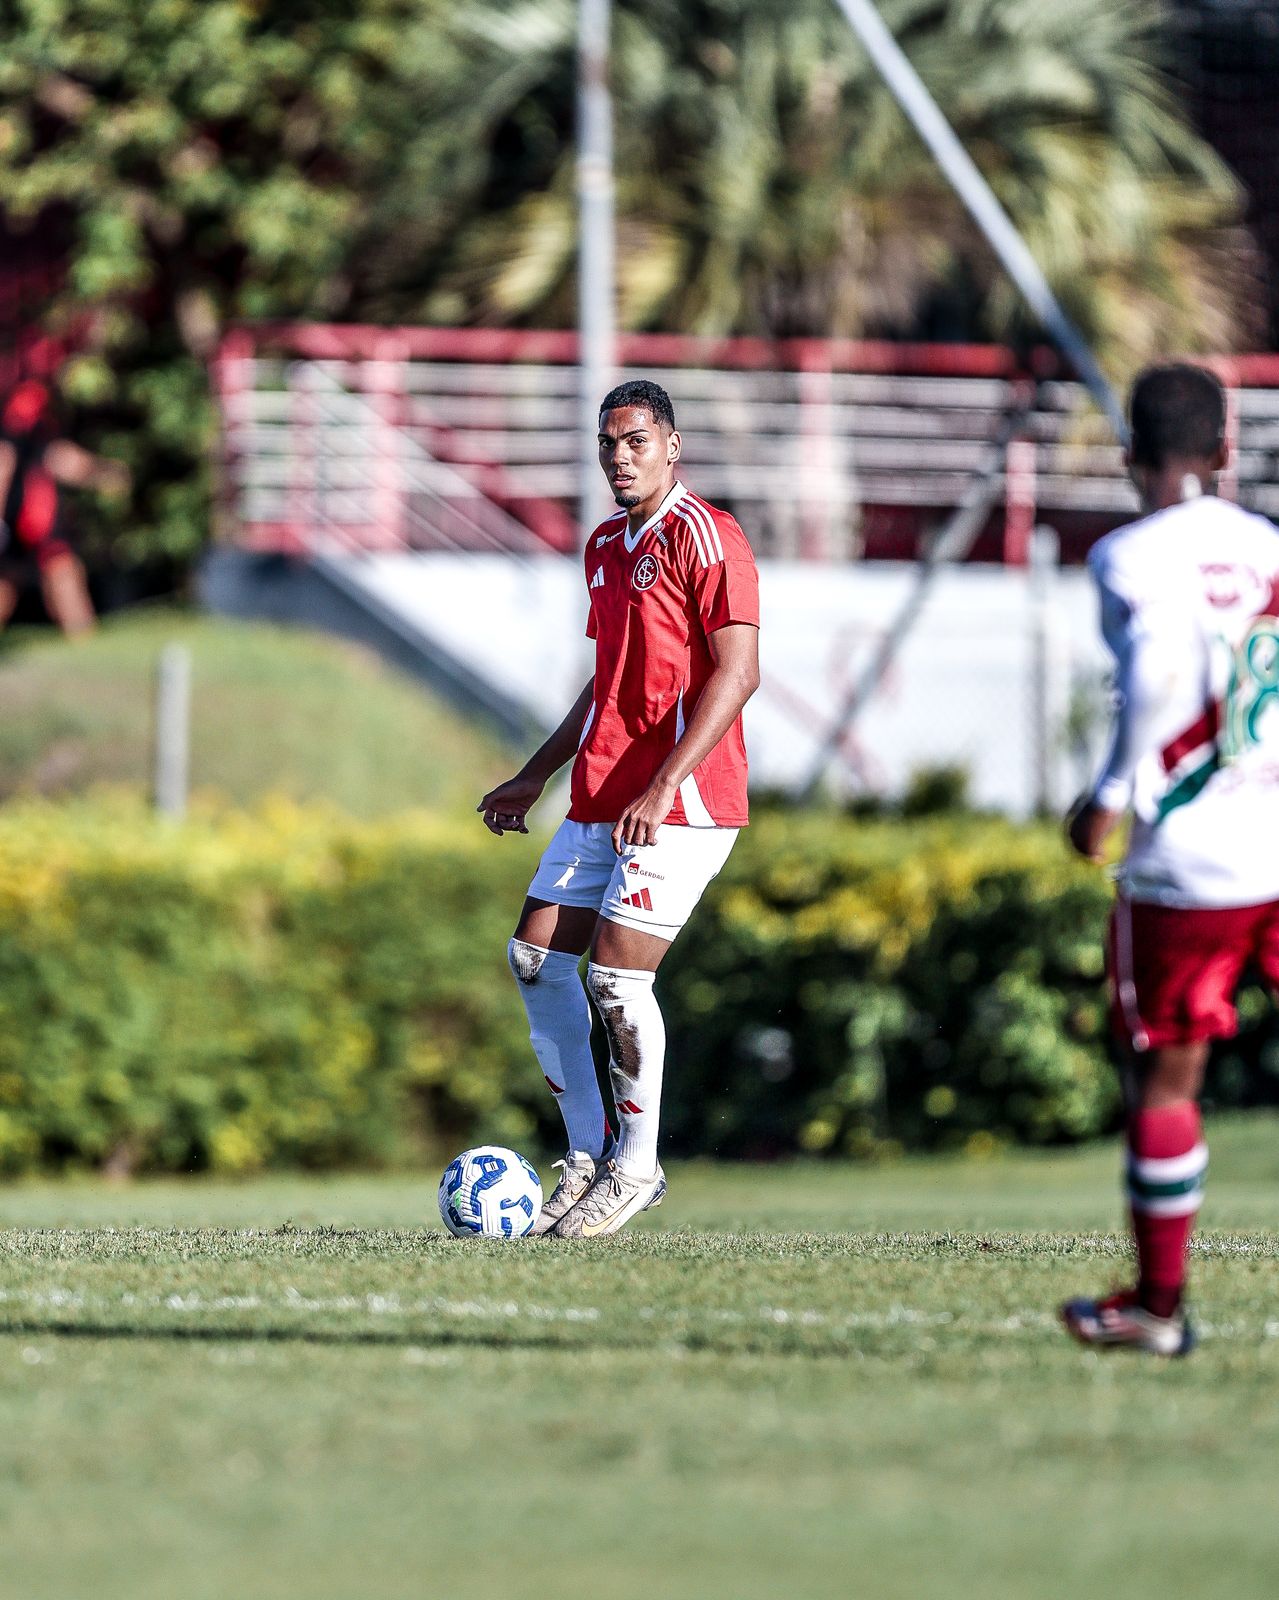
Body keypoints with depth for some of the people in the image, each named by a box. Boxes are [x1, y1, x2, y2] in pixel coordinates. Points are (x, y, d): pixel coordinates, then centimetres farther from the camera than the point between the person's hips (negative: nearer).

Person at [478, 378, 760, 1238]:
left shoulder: (705, 538, -11)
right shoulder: (607, 546, 17)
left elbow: (737, 672, -18)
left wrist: (662, 786, -25)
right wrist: (535, 776, 25)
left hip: (682, 802, -9)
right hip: (600, 798, 9)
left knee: (616, 973, -12)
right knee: (535, 957, 4)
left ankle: (636, 1168, 2)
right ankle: (589, 1155, 12)